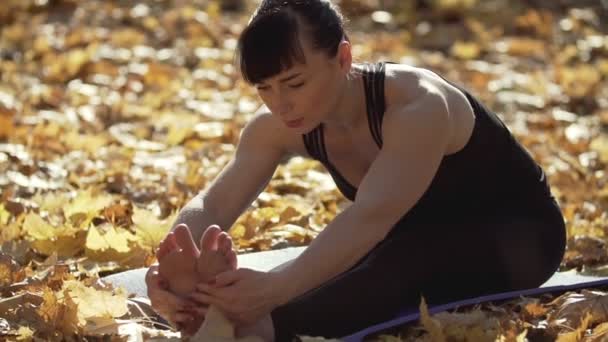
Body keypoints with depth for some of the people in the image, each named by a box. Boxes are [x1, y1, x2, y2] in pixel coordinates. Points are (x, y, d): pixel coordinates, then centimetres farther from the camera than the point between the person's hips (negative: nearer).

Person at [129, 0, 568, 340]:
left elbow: (372, 217, -49)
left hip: (516, 236, -7)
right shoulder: (276, 127, -14)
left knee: (411, 255, -41)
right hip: (423, 238, 7)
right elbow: (212, 205, -24)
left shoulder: (418, 107, -34)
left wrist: (275, 287, -65)